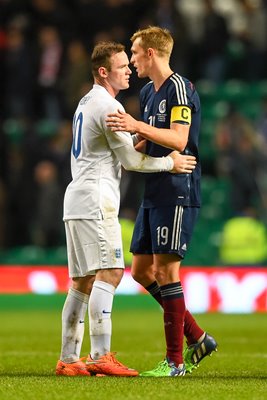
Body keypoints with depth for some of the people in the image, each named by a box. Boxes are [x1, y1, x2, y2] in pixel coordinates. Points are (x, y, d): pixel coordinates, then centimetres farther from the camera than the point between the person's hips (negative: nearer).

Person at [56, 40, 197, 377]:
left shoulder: (86, 103, 20)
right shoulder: (108, 106, -11)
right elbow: (131, 159, -9)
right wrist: (170, 163, 1)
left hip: (76, 197, 10)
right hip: (95, 200, -10)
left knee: (83, 282, 9)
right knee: (109, 272, -15)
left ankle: (68, 359, 8)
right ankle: (100, 356, -23)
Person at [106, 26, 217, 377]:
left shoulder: (179, 88, -12)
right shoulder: (148, 93, 17)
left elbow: (179, 140, -23)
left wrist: (139, 127, -32)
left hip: (177, 193, -10)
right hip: (154, 194, 10)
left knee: (165, 270, -9)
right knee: (142, 271, 9)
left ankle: (175, 361, -3)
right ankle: (197, 338, 17)